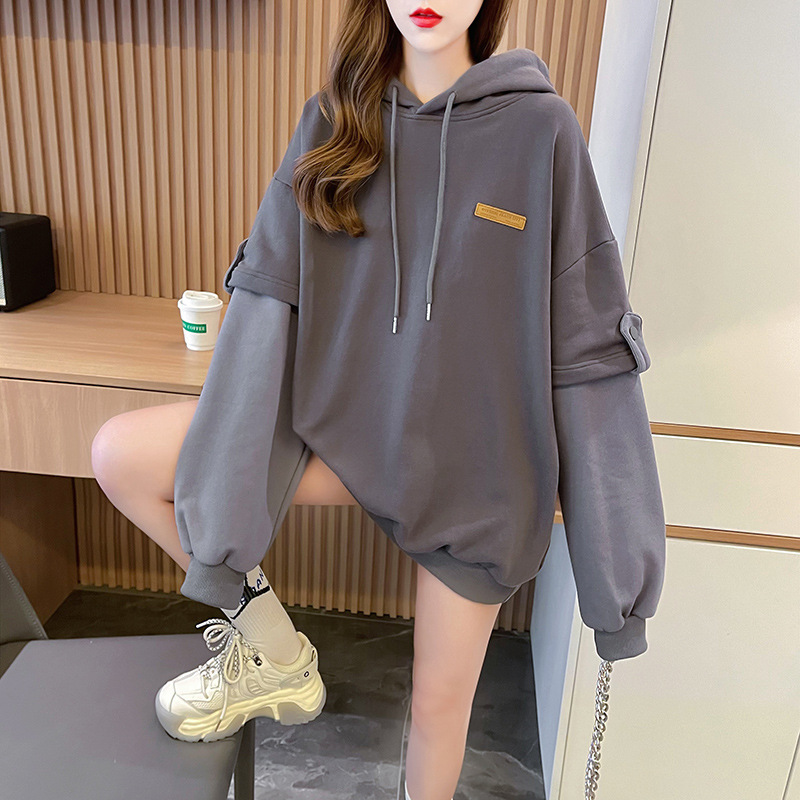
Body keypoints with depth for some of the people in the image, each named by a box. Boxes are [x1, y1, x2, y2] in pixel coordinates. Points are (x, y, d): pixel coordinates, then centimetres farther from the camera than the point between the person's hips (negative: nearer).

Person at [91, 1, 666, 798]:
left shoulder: (539, 127, -10)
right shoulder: (333, 121, 0)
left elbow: (586, 343, -9)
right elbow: (268, 293, -7)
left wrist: (616, 531, -7)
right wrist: (224, 479, -12)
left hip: (473, 460, -2)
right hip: (349, 423, 3)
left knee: (440, 701, 9)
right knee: (120, 453, -10)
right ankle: (269, 645, 9)